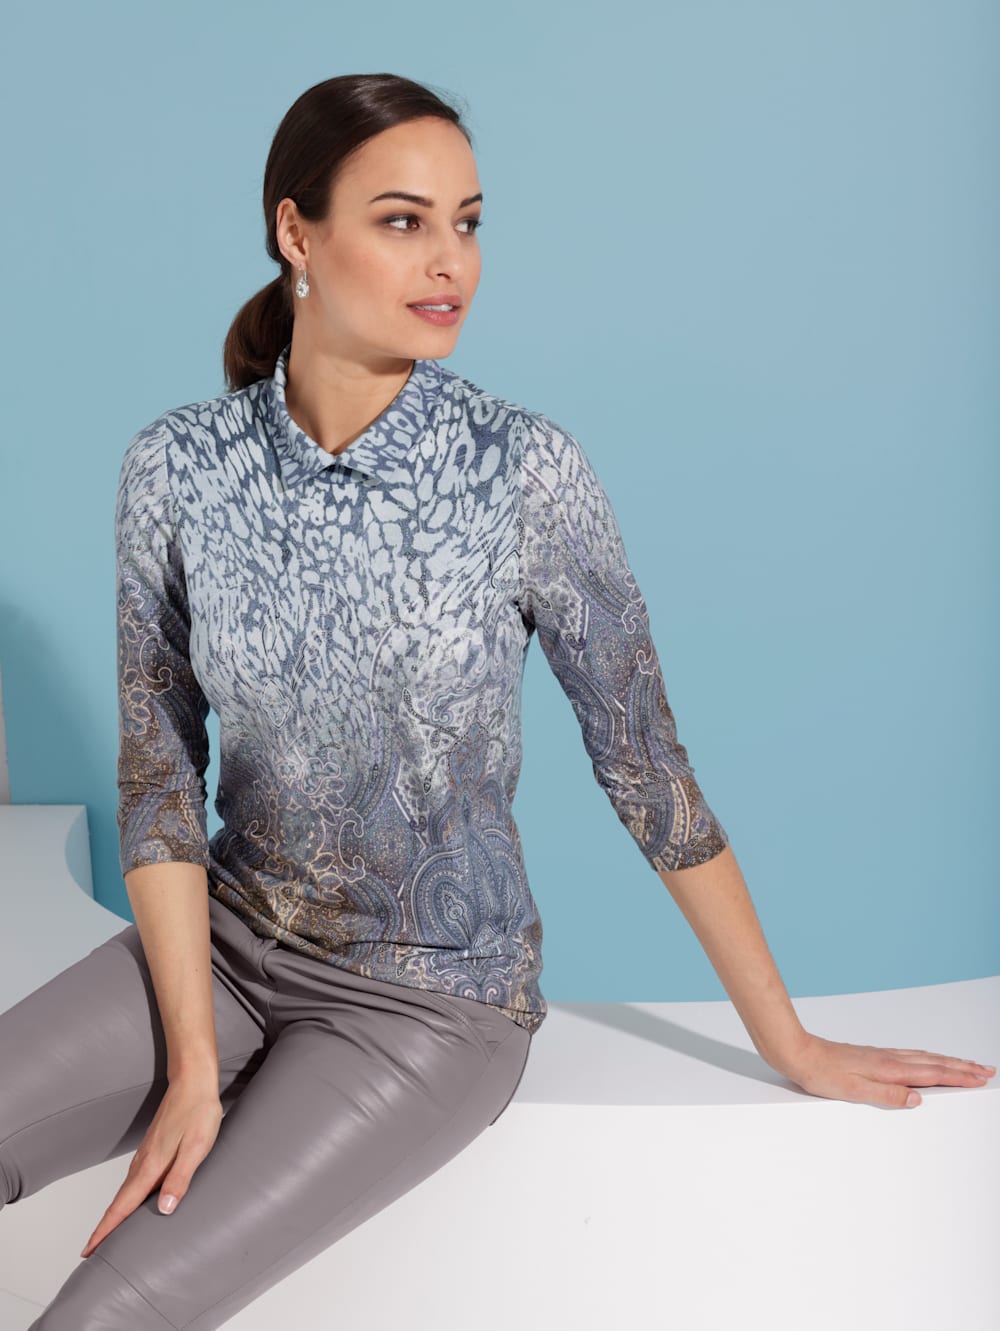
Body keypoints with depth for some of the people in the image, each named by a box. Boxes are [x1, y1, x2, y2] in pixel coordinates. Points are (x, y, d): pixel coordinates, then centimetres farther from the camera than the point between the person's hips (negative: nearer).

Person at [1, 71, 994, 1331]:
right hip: (229, 939, 4)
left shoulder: (524, 470, -17)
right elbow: (158, 774, -4)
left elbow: (645, 762, -10)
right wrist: (191, 1064, -11)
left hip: (433, 995, -3)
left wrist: (789, 1044, -4)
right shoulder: (177, 467, -8)